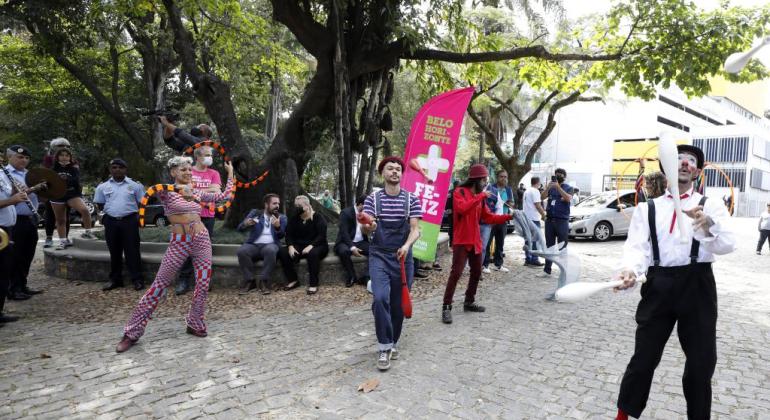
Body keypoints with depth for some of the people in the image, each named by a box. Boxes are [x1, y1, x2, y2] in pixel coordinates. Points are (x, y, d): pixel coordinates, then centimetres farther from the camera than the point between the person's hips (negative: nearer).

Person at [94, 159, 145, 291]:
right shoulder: (103, 186, 8)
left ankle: (137, 279, 3)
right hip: (111, 222, 3)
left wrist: (138, 216, -3)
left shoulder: (135, 185, 3)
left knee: (132, 251, -2)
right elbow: (100, 204, 16)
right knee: (114, 252, 10)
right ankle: (115, 279, 20)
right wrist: (109, 212, 5)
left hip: (130, 221, -2)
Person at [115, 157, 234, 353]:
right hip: (179, 242, -4)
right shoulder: (166, 192, -1)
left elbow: (224, 196, 16)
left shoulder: (197, 194, 12)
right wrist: (179, 187, -26)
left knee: (203, 285, 2)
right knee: (159, 285, -2)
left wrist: (230, 173, 19)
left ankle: (195, 324, 22)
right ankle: (132, 333, 7)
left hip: (201, 239, 4)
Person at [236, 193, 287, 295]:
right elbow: (240, 228, 5)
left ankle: (264, 281, -26)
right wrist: (245, 224, -19)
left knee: (270, 250, -37)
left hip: (270, 245, -1)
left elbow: (282, 236, 3)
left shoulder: (281, 217, 14)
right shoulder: (255, 213, 12)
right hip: (254, 245, 1)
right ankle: (249, 280, -17)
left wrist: (278, 227, -18)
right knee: (242, 251, -31)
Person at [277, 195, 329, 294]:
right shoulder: (294, 219, 11)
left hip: (317, 246, -4)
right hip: (299, 246, 5)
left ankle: (313, 284, -30)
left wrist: (311, 246, -30)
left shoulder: (318, 218, -4)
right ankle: (293, 280, -9)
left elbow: (321, 236, -14)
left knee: (313, 253, -40)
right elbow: (289, 235, 3)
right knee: (282, 253, -22)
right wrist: (290, 246, -18)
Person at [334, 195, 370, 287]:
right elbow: (344, 232, -19)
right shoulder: (346, 213, -10)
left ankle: (367, 277, -13)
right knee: (344, 251, -39)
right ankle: (351, 277, -19)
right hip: (346, 242, -4)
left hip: (361, 242, 5)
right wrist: (352, 247, -30)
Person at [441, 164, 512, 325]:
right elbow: (462, 209, -27)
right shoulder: (460, 192, -8)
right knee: (456, 273, -12)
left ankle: (469, 302, 28)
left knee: (476, 272, 14)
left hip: (476, 241, 8)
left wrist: (508, 217, 6)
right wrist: (480, 196, -24)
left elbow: (488, 217, 15)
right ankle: (446, 307, -9)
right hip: (462, 241, -8)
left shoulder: (480, 196, 15)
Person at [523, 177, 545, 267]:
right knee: (535, 240, -4)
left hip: (527, 218, 9)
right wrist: (544, 215, -9)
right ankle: (534, 260, -4)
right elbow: (538, 205, -17)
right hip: (534, 218, -9)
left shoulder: (527, 191, 15)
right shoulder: (535, 191, -12)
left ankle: (528, 259, 15)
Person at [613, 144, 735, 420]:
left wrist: (707, 225, -36)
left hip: (697, 285, 0)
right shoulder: (647, 208, 6)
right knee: (644, 356, 5)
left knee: (702, 361, 11)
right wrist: (630, 270, -29)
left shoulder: (711, 206, 4)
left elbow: (727, 245, -13)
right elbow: (637, 246, -6)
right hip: (659, 285, 0)